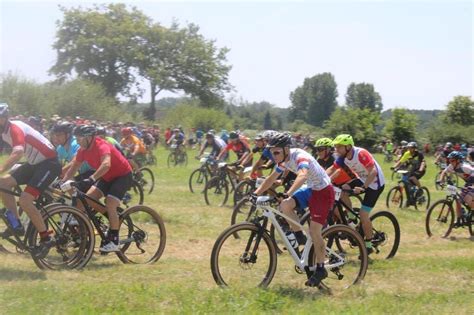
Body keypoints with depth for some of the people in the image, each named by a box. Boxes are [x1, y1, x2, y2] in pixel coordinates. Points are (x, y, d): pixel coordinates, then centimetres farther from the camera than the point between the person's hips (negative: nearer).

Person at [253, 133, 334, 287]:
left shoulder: (300, 157, -29)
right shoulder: (283, 160, -3)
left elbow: (302, 176, -49)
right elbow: (271, 179, 7)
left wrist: (288, 193, -62)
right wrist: (256, 193, -3)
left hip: (323, 191, -8)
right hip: (310, 189, 8)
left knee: (314, 231, -12)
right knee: (285, 206, -17)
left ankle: (320, 269, 1)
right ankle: (300, 237, 3)